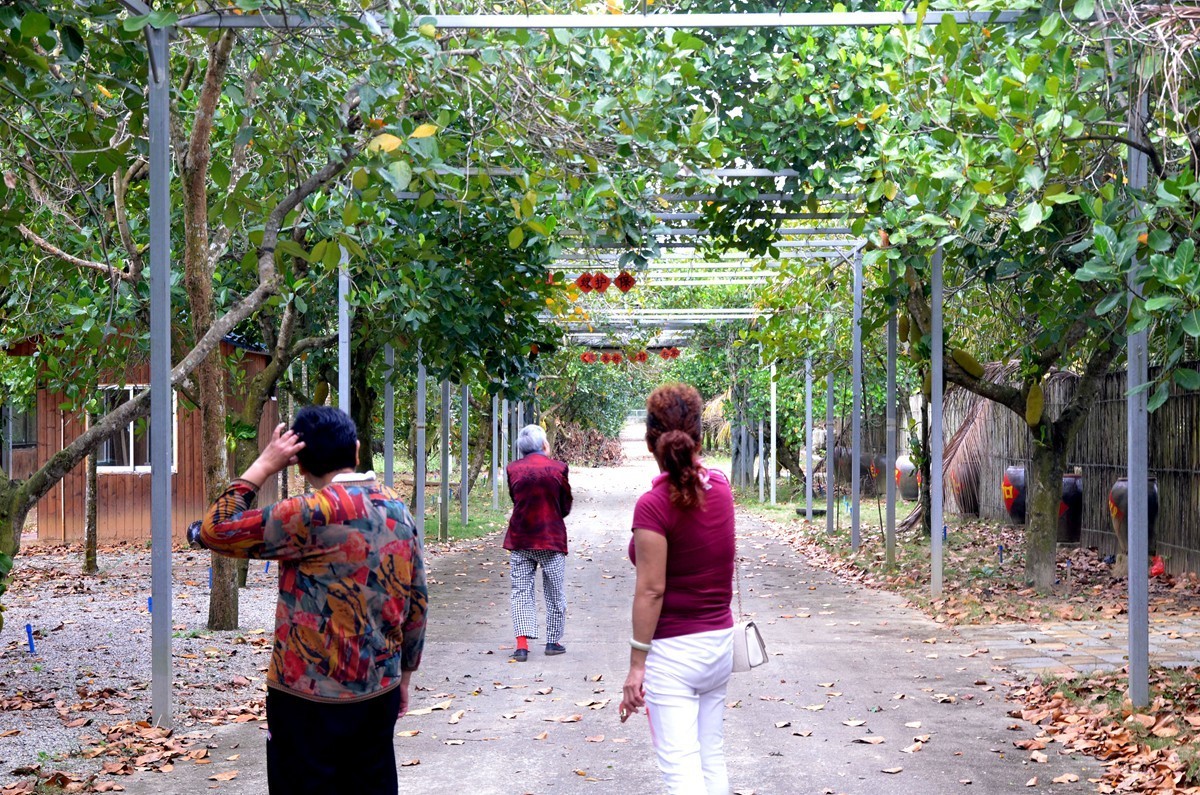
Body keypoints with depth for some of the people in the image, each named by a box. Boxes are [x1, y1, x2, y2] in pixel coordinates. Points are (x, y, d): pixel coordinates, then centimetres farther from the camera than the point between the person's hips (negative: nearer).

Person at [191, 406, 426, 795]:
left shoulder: (314, 514, -17)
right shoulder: (398, 509, 4)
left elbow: (215, 531, -14)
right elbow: (416, 602, 10)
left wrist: (264, 466, -7)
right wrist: (404, 674, 21)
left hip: (311, 698, -7)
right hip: (380, 693, 7)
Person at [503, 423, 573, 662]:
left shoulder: (513, 469, -1)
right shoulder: (557, 468, -7)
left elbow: (515, 499, 11)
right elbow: (566, 507, 1)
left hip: (520, 539, 2)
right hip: (551, 539, -2)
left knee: (521, 592, 3)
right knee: (554, 593, 12)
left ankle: (522, 644, -10)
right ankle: (553, 641, 18)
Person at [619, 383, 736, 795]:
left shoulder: (654, 505, -19)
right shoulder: (721, 488, 0)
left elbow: (651, 591, -18)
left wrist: (636, 664, -13)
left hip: (672, 649, -7)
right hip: (720, 641, 7)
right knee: (712, 759, 15)